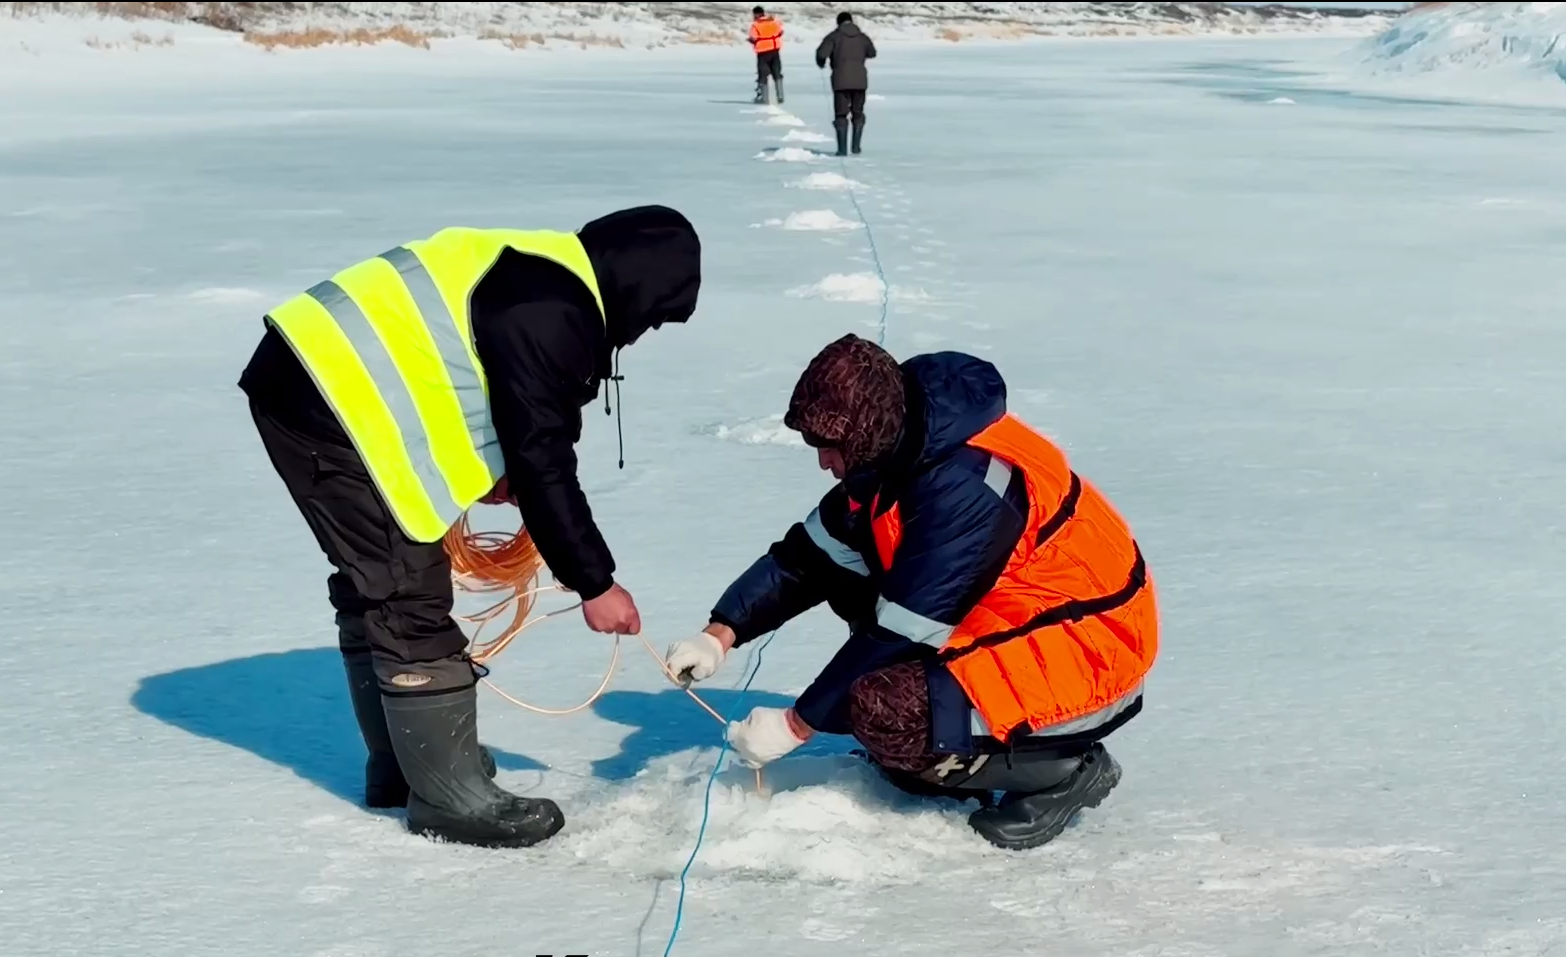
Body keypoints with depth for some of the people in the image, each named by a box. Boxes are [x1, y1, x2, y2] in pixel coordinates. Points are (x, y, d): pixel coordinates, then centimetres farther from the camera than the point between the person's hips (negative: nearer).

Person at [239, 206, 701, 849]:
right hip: (336, 398, -11)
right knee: (411, 596, -6)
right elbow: (541, 460, -18)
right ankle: (450, 797, 3)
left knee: (374, 586, 19)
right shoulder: (547, 312, -18)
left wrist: (480, 469, 10)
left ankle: (400, 763, 31)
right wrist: (594, 582, -11)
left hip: (308, 383, 11)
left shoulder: (539, 272, 13)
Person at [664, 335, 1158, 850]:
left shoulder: (963, 489, -28)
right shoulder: (901, 453, -1)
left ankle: (1065, 766, -6)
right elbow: (810, 554, 5)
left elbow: (900, 632, -24)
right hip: (1013, 623, 10)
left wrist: (795, 725, -15)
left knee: (889, 714, -26)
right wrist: (720, 634, -5)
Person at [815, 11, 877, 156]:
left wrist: (821, 63, 10)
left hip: (841, 80, -3)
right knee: (858, 113, 17)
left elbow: (821, 53, -13)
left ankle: (842, 149, -3)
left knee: (841, 115, 4)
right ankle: (856, 146, 14)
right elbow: (872, 53, 25)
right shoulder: (862, 37, 9)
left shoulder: (834, 36, -2)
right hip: (859, 80, 3)